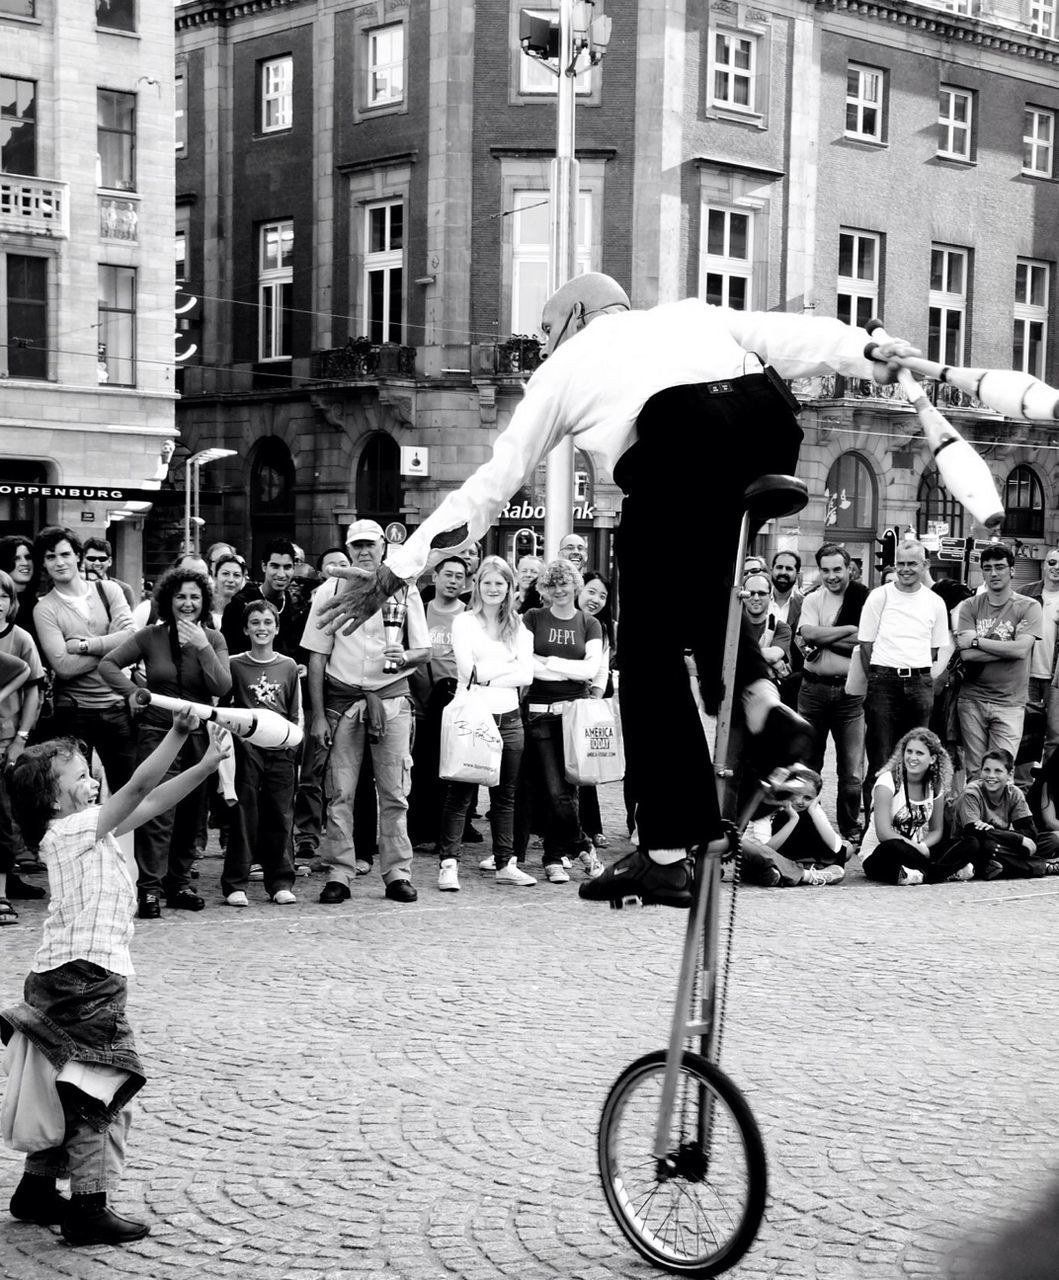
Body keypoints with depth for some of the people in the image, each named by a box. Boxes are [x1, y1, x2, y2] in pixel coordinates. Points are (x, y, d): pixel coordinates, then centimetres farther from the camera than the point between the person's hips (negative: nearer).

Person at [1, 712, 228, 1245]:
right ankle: (89, 1207, -4)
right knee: (103, 1095, -7)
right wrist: (179, 733, -19)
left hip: (72, 978, 10)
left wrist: (206, 765, 10)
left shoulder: (90, 830, 15)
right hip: (82, 977, -10)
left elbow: (150, 803, 15)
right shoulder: (74, 828, -11)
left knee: (74, 1093, 19)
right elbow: (140, 788, -18)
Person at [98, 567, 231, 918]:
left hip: (198, 733, 3)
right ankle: (148, 888, -12)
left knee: (190, 814, 9)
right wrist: (132, 692, -12)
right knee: (158, 811, -13)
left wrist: (202, 648, -17)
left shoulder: (214, 639, 3)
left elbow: (222, 687, -9)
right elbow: (108, 663, 2)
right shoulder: (150, 636, -1)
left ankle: (179, 882, 21)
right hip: (157, 731, -3)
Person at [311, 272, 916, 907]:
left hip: (678, 437, -4)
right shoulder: (689, 315, 38)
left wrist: (397, 570, 37)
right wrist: (875, 355, 7)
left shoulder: (564, 366, 31)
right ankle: (762, 701, 4)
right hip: (771, 422, 4)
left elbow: (490, 485, 31)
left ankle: (667, 854, 4)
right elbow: (792, 337, 20)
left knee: (651, 645, 6)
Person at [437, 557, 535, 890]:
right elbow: (468, 671, -10)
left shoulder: (518, 628, 12)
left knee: (505, 796, 10)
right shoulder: (463, 622, 2)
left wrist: (488, 675, -9)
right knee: (459, 794, -4)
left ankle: (505, 863, 16)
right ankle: (448, 863, -3)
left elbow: (526, 675, 1)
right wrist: (509, 666, -6)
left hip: (509, 719, 4)